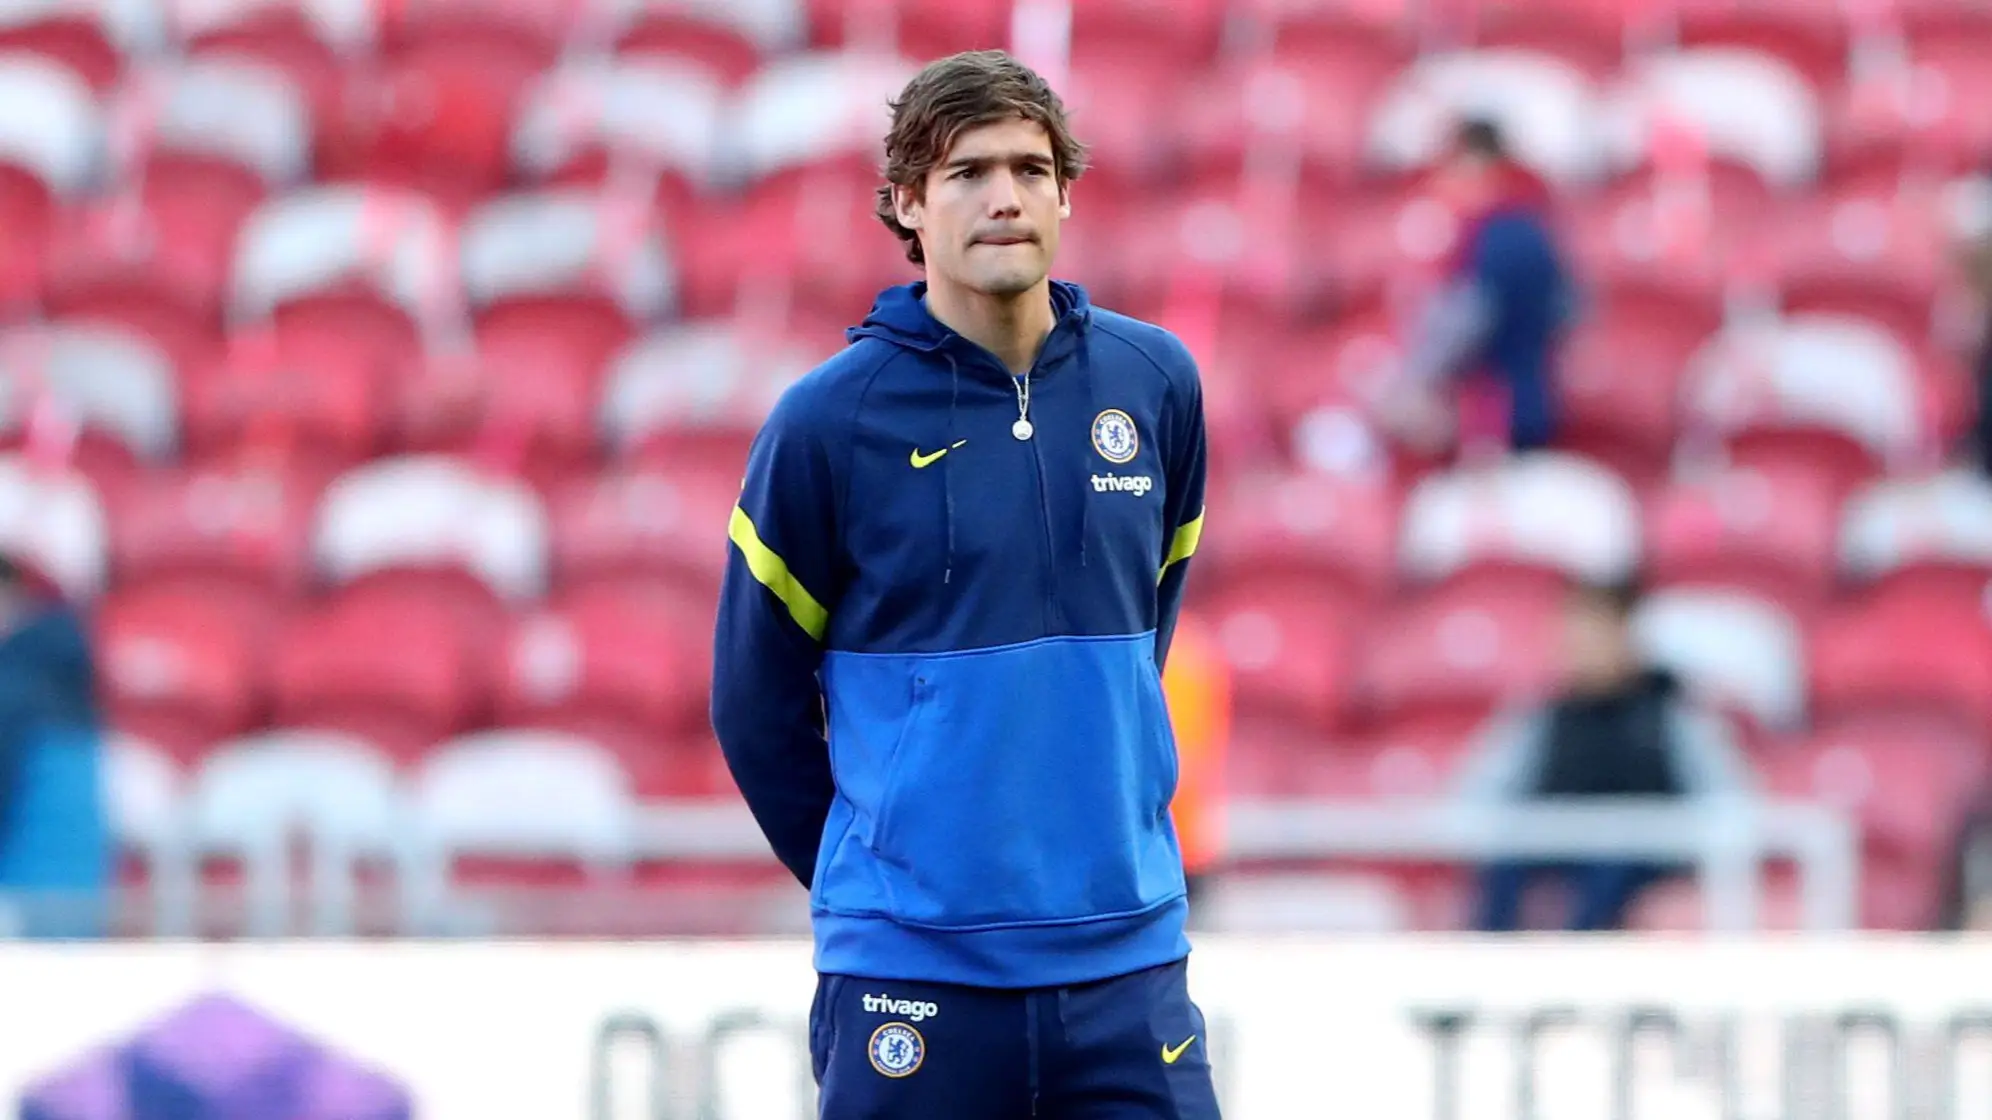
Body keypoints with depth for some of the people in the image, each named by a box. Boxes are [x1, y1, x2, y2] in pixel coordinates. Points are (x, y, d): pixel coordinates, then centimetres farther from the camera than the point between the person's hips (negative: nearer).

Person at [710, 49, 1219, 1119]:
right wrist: (859, 878, 8)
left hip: (1128, 961, 3)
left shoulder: (1157, 383, 5)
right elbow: (757, 701, 3)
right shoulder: (828, 420, -5)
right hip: (909, 976, -3)